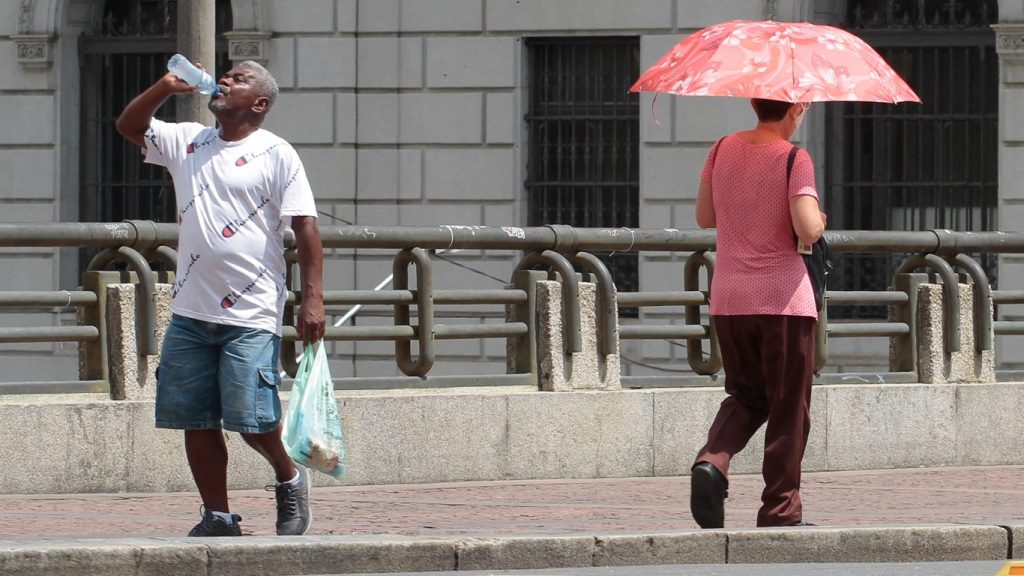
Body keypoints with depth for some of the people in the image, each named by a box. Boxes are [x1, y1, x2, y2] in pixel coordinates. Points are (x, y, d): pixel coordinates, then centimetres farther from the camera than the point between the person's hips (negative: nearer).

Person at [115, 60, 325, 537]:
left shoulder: (276, 156, -2)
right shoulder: (187, 142, 14)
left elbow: (306, 229, -6)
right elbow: (129, 126, 21)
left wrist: (313, 299, -14)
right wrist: (165, 88, 3)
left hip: (250, 316, -5)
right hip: (190, 314, 5)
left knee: (251, 417, -10)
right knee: (196, 420, 4)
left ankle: (289, 480, 17)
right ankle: (217, 516, 13)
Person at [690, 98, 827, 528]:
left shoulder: (723, 150, 5)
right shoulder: (794, 159, -10)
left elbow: (704, 217, 14)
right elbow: (807, 229, -20)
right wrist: (820, 220, 1)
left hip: (728, 299, 5)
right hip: (782, 297, -5)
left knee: (746, 395, 19)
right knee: (788, 408, 6)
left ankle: (712, 461, -9)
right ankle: (780, 511, 7)